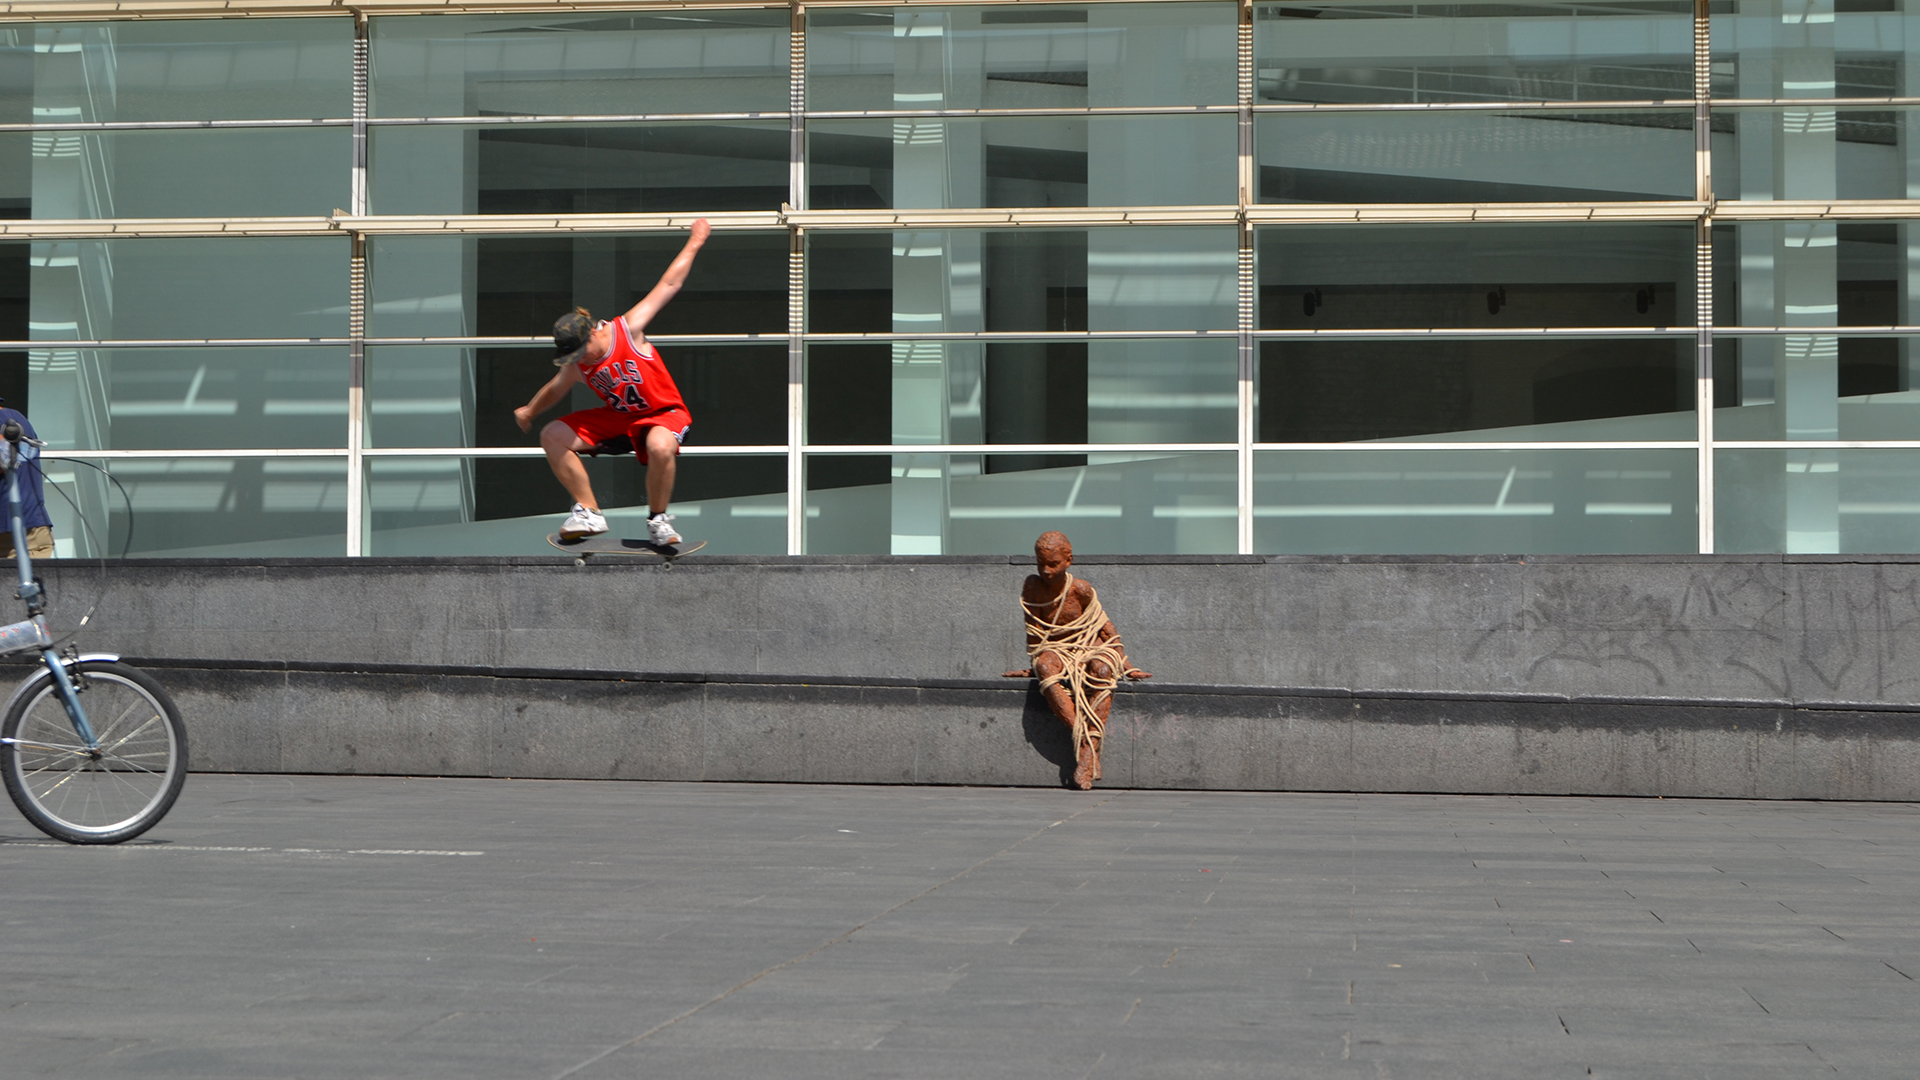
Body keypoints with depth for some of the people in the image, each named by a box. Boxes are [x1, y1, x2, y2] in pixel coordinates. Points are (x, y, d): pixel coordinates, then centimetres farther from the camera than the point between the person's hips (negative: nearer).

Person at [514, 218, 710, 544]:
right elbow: (556, 389, 18)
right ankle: (589, 512, -3)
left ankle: (658, 519, -16)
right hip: (617, 418, 6)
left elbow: (669, 285, -14)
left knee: (660, 447, -42)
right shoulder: (577, 365, -8)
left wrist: (695, 242, -9)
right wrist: (529, 411, 18)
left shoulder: (628, 329, -21)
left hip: (664, 414, -5)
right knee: (552, 436, -8)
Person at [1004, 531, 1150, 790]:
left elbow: (1105, 627, -4)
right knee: (1046, 668, -37)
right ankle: (1081, 738, -43)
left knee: (1102, 670, -37)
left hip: (1090, 649, -1)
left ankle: (1089, 750, -42)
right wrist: (1033, 666, 1)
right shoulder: (1033, 586, -9)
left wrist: (1125, 666, -4)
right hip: (1056, 651, 1)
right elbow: (1034, 630, 1)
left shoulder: (1080, 589, -13)